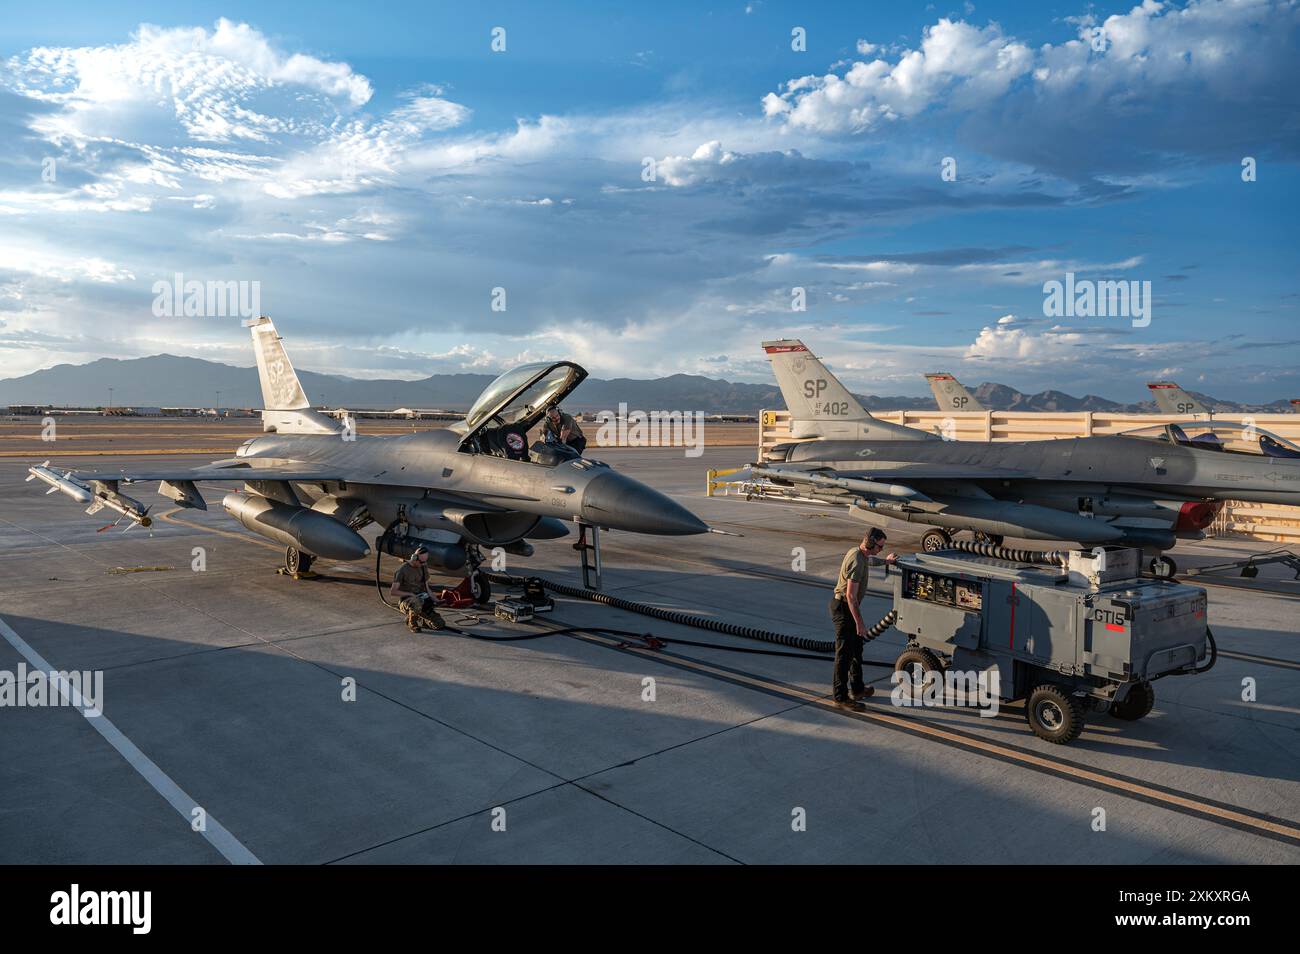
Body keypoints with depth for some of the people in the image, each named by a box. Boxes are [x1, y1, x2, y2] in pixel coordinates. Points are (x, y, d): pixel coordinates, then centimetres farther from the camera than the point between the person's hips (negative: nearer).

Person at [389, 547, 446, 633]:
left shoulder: (423, 567, 9)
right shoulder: (402, 570, -10)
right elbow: (392, 592, -13)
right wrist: (410, 594, -18)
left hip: (422, 600, 5)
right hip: (406, 602, -5)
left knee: (440, 625, -12)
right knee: (417, 603, -44)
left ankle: (421, 616, 19)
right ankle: (411, 623, -10)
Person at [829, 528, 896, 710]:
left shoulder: (858, 553, 7)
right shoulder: (857, 562, -25)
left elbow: (869, 561, 35)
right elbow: (851, 595, -27)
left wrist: (886, 561, 53)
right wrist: (859, 622, -26)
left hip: (847, 606, 11)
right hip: (843, 608, -11)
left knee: (857, 647, 19)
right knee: (845, 652, -5)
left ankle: (857, 689, 32)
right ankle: (840, 696, 2)